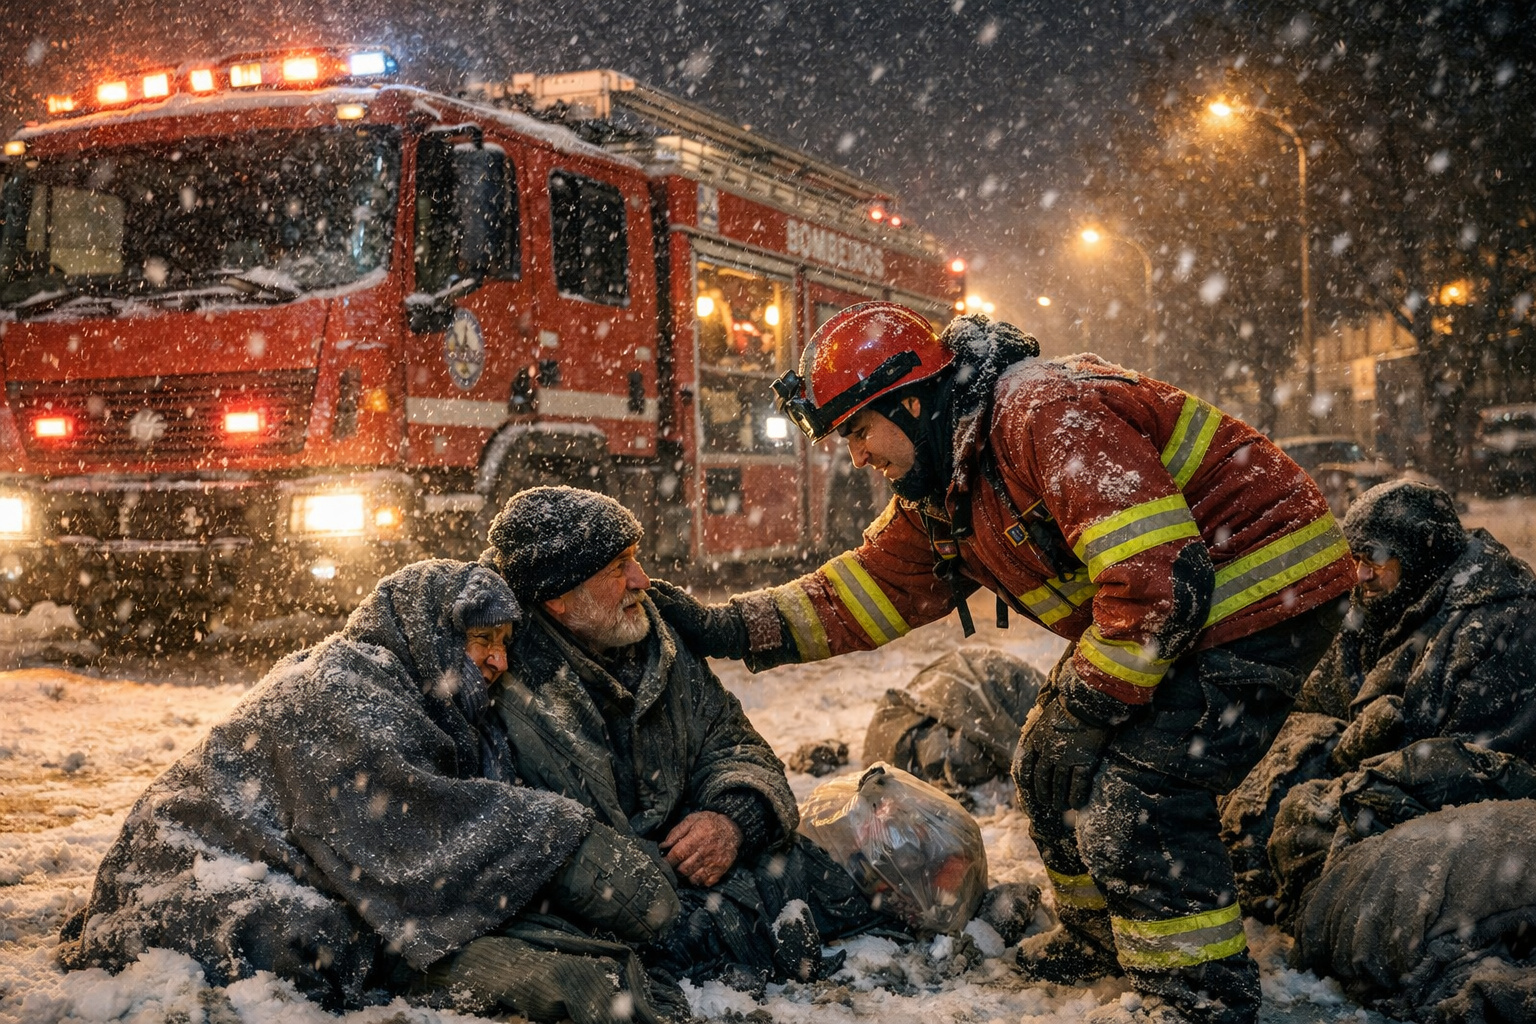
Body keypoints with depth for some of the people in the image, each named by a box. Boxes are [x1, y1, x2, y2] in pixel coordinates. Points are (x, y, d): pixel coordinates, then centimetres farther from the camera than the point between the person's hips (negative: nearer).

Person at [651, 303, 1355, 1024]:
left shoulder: (1047, 416, -28)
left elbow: (1159, 583, -33)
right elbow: (863, 590, 12)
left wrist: (1085, 707, -20)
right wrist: (726, 627, 3)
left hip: (1263, 599, -10)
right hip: (1185, 614, 10)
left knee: (1133, 802, -18)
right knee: (1052, 767, 12)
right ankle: (1098, 944, 32)